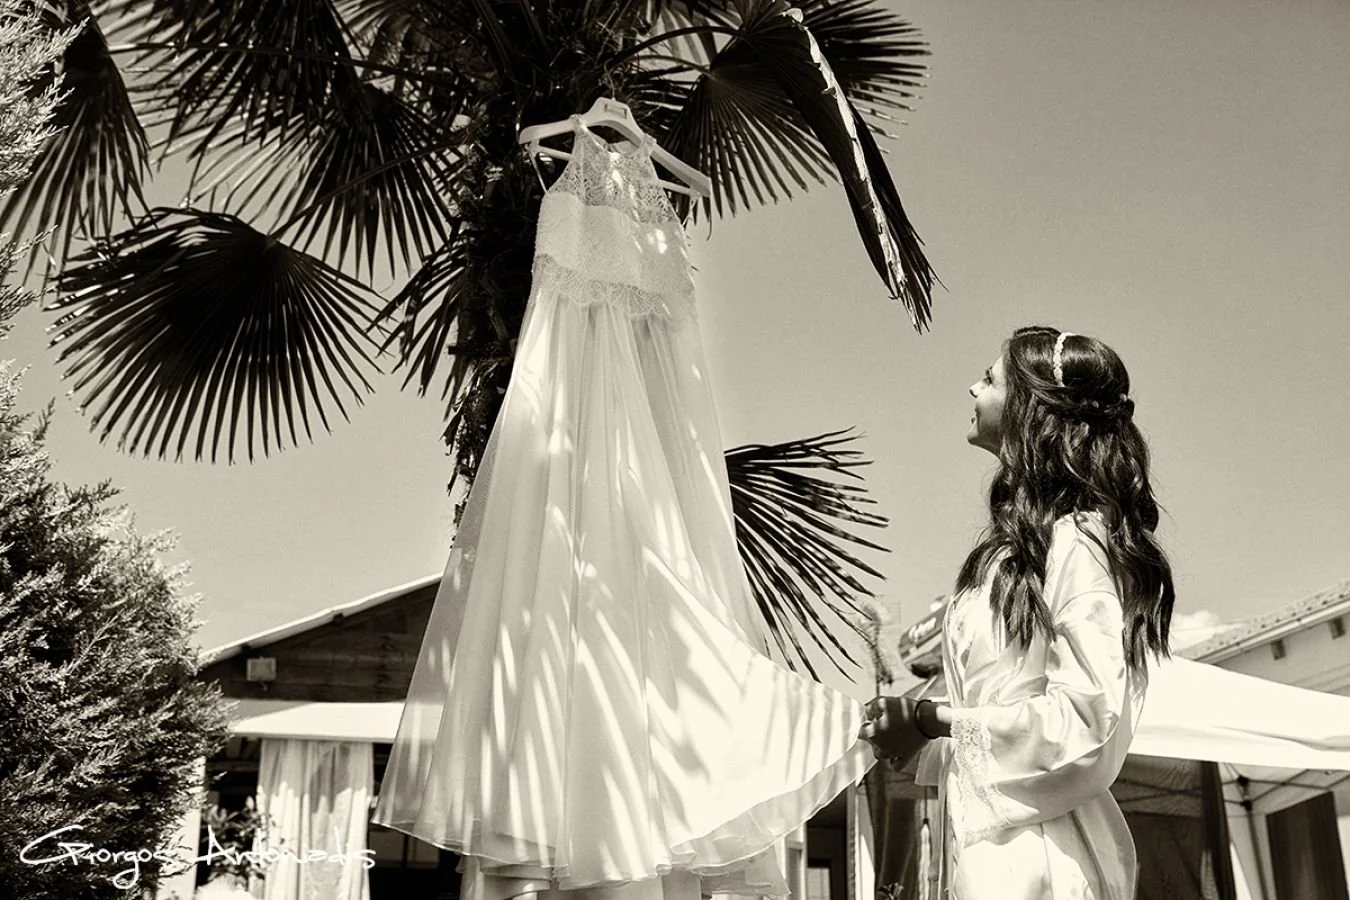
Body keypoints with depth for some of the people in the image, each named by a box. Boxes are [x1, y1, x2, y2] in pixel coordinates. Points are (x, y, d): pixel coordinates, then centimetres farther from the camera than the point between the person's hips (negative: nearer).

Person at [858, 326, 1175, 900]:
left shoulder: (1078, 540, -11)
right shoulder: (1014, 548, 14)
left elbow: (1086, 721, -18)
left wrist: (931, 718, -11)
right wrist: (914, 739, 3)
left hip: (1034, 851, -8)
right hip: (983, 840, 8)